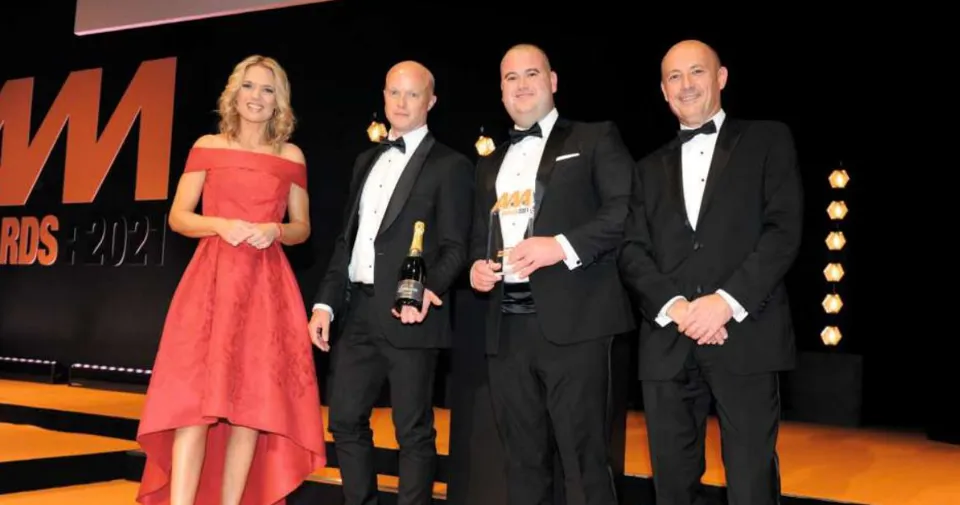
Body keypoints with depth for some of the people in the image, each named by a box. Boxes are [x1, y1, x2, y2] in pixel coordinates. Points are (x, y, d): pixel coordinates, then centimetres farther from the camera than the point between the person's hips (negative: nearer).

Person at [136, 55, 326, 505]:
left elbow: (302, 228, 13)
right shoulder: (207, 147, 8)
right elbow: (178, 217, 7)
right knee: (193, 397, -10)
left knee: (253, 401, -1)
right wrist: (220, 225, -11)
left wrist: (275, 230, -8)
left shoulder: (292, 157, 10)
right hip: (212, 278, -1)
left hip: (266, 285, 1)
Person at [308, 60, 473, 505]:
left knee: (413, 431, 2)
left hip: (407, 313, -6)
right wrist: (325, 302, 9)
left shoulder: (450, 165, -1)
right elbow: (346, 238, 17)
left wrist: (429, 290, -24)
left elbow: (455, 247, -6)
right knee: (346, 421, 10)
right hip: (356, 311, 6)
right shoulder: (366, 161, 18)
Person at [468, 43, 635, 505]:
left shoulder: (595, 138, 6)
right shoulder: (490, 162, 23)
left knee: (583, 459, -4)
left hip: (571, 320, -5)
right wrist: (476, 266, 4)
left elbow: (629, 207, -7)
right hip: (507, 327, 6)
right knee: (522, 462, 12)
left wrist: (563, 246, -17)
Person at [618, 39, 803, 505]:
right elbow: (633, 252, 8)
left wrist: (727, 300, -13)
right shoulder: (650, 169, 21)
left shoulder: (768, 140, 11)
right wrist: (676, 306, -10)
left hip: (746, 336, -3)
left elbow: (784, 229, -2)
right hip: (667, 344, 3)